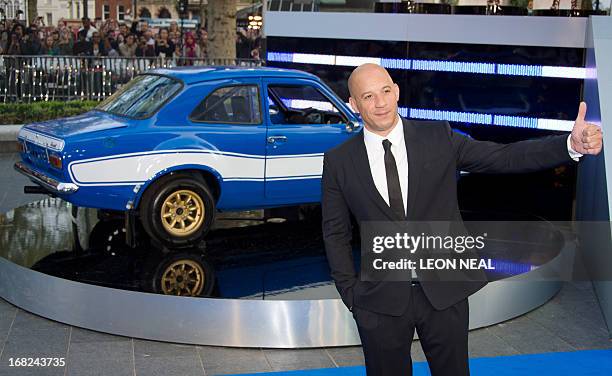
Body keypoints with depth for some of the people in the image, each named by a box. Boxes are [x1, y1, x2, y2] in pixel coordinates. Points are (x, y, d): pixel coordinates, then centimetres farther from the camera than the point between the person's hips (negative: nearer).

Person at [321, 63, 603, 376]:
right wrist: (351, 293, 0)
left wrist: (572, 144, -21)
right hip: (381, 300, 0)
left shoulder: (438, 137, -3)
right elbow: (335, 234, 4)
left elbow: (505, 157, -9)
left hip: (445, 290, 1)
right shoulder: (338, 162, -3)